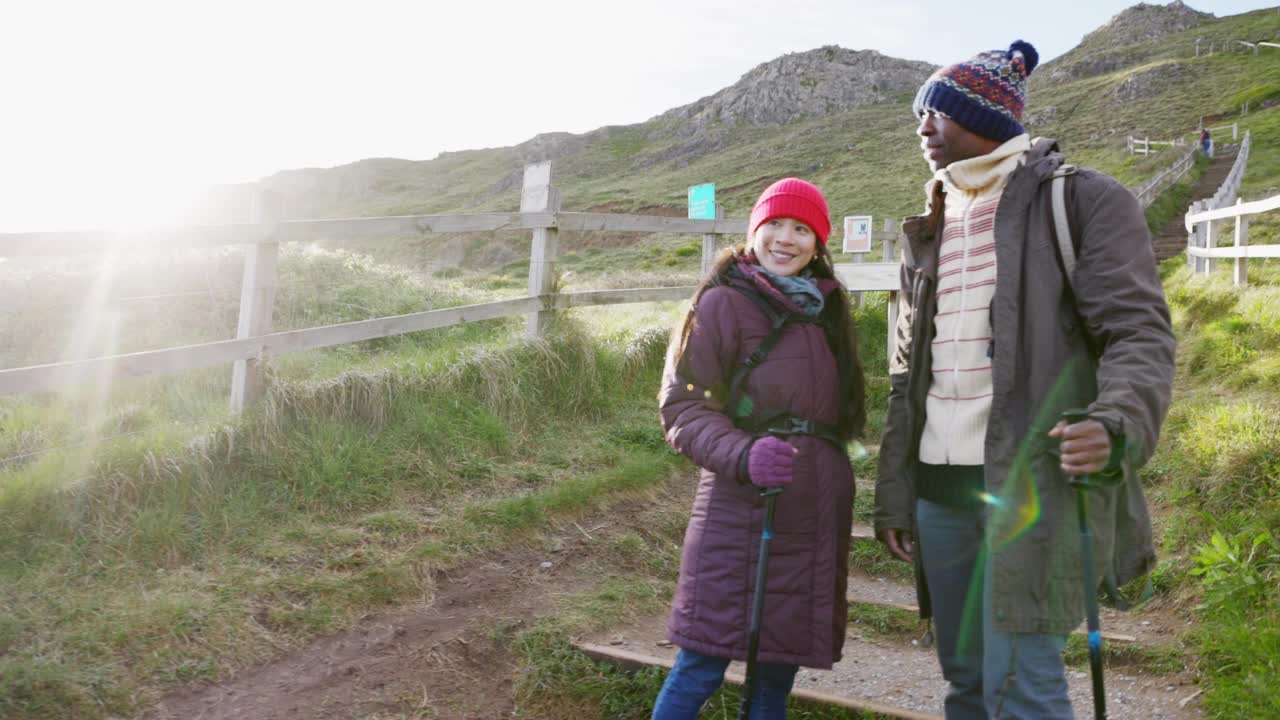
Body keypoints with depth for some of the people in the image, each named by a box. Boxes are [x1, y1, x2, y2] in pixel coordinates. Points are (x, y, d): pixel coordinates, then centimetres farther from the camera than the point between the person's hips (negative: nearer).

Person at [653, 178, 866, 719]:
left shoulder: (825, 309, 15)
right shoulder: (723, 302, -5)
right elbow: (681, 402, -11)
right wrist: (742, 454, -26)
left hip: (816, 515, 6)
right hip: (742, 511, -6)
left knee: (780, 666, 12)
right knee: (703, 664, -5)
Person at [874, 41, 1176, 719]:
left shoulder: (1081, 199, 1)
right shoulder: (930, 231, 19)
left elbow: (1139, 331, -9)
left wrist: (1118, 423, -30)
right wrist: (894, 496, 13)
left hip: (1034, 478, -6)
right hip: (940, 485, 6)